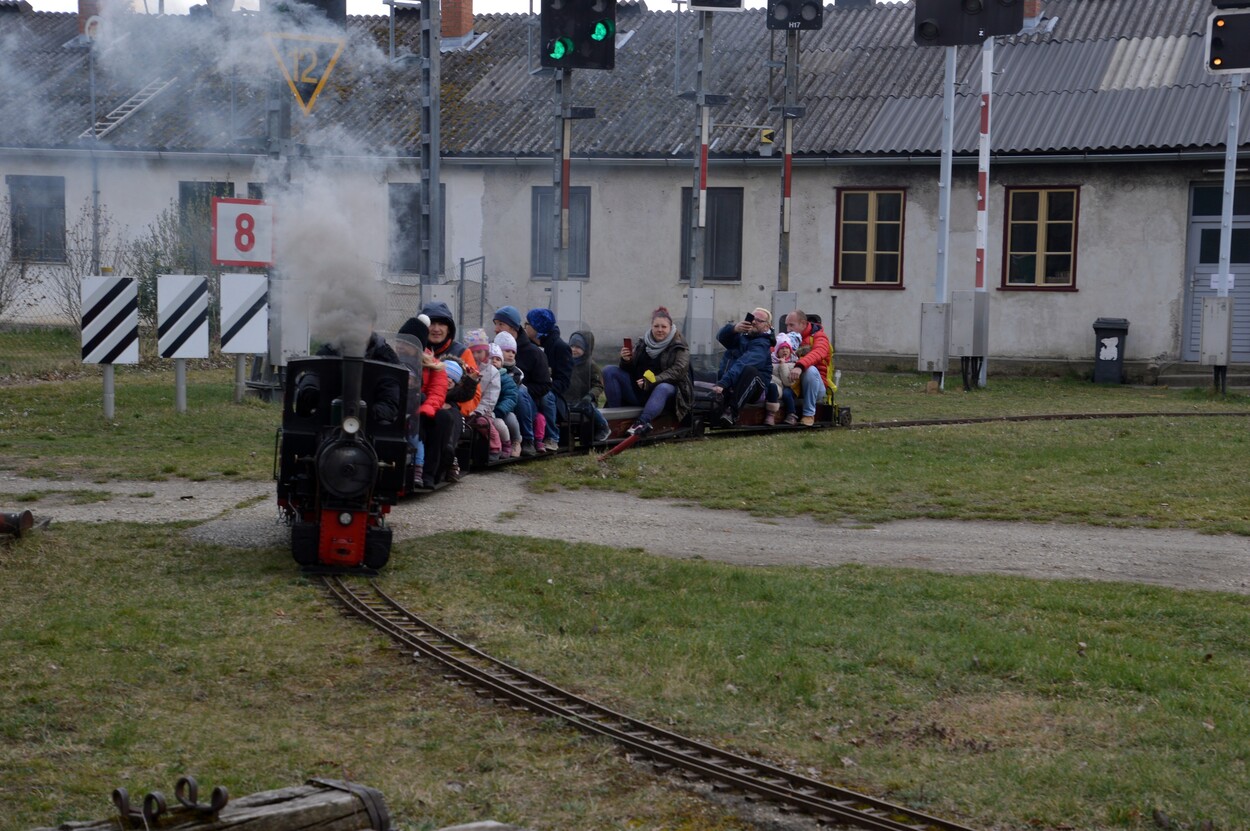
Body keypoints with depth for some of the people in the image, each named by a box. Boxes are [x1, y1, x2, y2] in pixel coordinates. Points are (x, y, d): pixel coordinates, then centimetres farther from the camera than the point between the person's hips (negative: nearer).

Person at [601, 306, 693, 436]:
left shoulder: (679, 347, -1)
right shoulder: (642, 343, 11)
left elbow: (677, 370, -15)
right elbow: (629, 369, 13)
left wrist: (652, 381, -27)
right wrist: (626, 361, -12)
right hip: (638, 393, 5)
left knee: (663, 388, -40)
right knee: (608, 371, -8)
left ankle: (643, 422, -59)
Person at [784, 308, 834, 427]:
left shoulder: (818, 336, -2)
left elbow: (818, 353, -26)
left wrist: (800, 366, -45)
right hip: (794, 386, 4)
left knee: (810, 370, -35)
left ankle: (809, 414, -25)